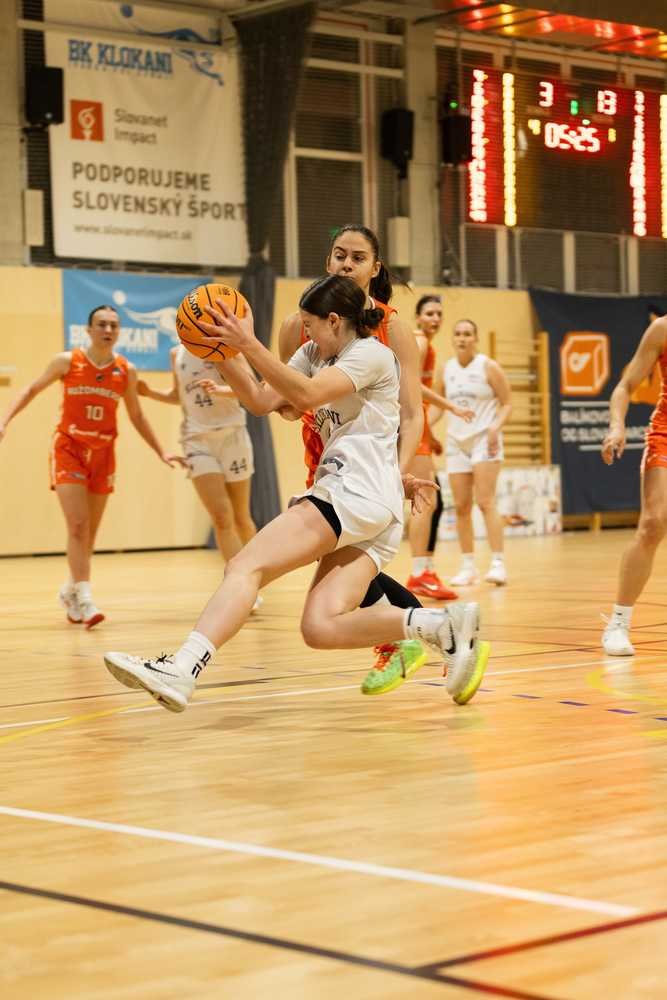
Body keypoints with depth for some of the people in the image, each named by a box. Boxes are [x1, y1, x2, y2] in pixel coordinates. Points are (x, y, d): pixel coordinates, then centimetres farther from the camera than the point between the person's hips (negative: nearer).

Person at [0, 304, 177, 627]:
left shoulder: (127, 371, 0)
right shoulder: (67, 361, -7)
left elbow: (136, 416, 14)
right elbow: (33, 389, 5)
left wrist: (160, 452, 13)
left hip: (103, 454, 3)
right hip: (69, 449, -3)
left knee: (90, 532, 10)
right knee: (78, 526, -15)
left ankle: (70, 590, 32)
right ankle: (84, 599, -16)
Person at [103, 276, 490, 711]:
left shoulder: (373, 354, -4)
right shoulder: (314, 354, 22)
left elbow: (307, 395, -19)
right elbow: (262, 401, 13)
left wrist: (248, 343, -22)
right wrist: (223, 352, 2)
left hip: (358, 494, -9)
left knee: (246, 566, -19)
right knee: (322, 628, -8)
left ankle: (180, 671, -32)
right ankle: (446, 625, -8)